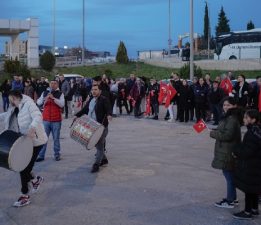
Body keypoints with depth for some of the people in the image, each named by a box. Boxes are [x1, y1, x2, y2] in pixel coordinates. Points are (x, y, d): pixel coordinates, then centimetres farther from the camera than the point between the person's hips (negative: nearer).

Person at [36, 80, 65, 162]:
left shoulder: (60, 94, 1)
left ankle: (57, 155, 15)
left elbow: (62, 104, -12)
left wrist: (53, 98, -21)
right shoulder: (45, 93, 8)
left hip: (56, 120, -2)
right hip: (46, 119, 2)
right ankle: (41, 155, 7)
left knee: (56, 138, 5)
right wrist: (45, 98, -16)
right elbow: (38, 103, 1)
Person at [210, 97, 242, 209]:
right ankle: (232, 198, 30)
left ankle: (230, 201, 6)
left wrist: (213, 133, -13)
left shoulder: (232, 119, -20)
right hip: (226, 152, 11)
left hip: (228, 153, -11)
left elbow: (227, 135, -26)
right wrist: (216, 132, 3)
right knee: (230, 176, 18)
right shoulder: (228, 117, 14)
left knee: (229, 176, -2)